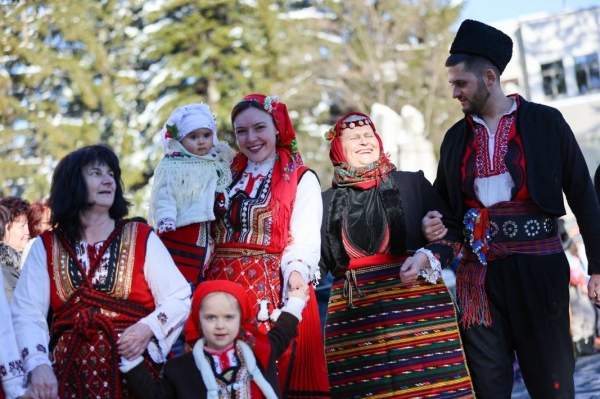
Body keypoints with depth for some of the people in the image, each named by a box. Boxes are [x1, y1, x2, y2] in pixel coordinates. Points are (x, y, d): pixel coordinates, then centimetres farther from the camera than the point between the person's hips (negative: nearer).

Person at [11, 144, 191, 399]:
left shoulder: (142, 238, 7)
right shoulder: (45, 247, 9)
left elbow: (179, 298, 4)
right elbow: (27, 314, -1)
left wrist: (149, 328, -14)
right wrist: (38, 364, -17)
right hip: (69, 377, 1)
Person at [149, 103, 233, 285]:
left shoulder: (218, 163, 14)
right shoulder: (171, 166, -7)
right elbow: (164, 195, -16)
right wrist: (166, 220, -26)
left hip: (207, 234, 7)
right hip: (180, 229, -7)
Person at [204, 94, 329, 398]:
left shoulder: (301, 179, 1)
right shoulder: (228, 178, 18)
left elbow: (305, 238, -10)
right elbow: (213, 236, 17)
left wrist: (296, 272, -29)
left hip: (273, 289, -5)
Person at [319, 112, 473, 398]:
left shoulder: (412, 183, 7)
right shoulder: (327, 201, 13)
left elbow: (450, 235, 4)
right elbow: (318, 262, 12)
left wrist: (426, 258, -14)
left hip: (417, 304, -1)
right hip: (353, 316, 2)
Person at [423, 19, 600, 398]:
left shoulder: (546, 122, 0)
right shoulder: (456, 137, 11)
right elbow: (444, 199, 22)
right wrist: (433, 223, -2)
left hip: (537, 266, -3)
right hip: (479, 271, 4)